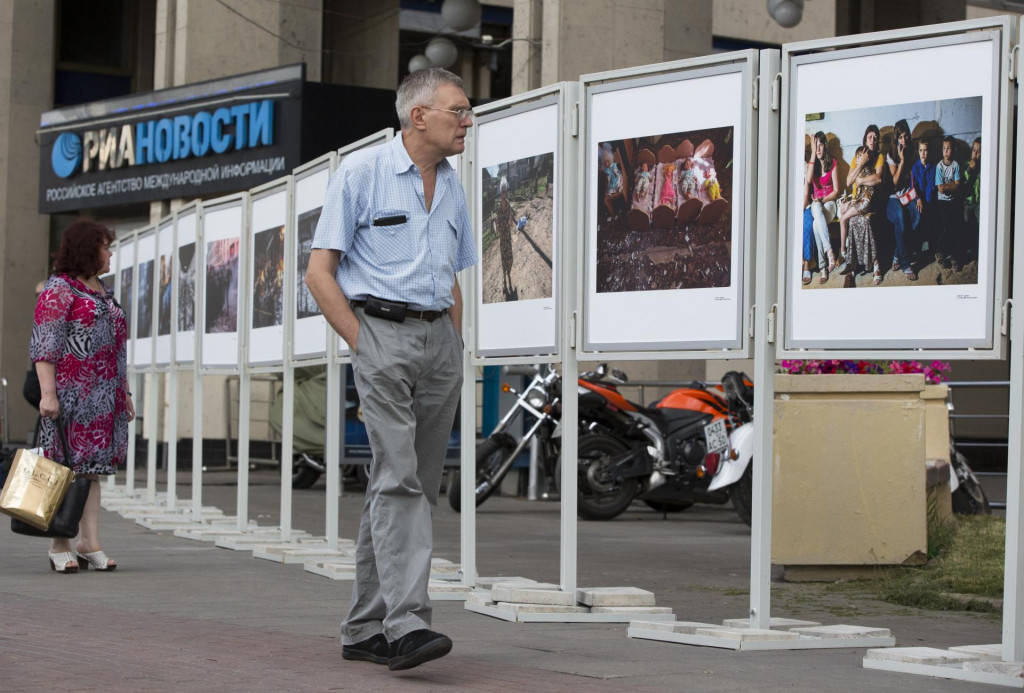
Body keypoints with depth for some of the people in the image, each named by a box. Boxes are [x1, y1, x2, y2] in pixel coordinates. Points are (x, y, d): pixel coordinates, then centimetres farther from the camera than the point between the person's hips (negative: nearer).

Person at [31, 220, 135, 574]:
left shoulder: (103, 292, 20)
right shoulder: (58, 290, -6)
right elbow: (44, 345, -12)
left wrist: (124, 392, 22)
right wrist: (48, 392, -20)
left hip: (103, 397, 8)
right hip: (70, 392, -8)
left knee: (91, 467, 6)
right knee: (65, 467, -6)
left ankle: (90, 543, 7)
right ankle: (60, 547, -2)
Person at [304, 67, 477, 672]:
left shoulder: (452, 187, 17)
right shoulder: (361, 173, -2)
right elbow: (320, 271, -4)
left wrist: (456, 349, 13)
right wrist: (362, 343, -10)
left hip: (440, 337, 7)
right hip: (383, 331, -7)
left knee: (417, 486, 5)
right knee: (398, 477, -18)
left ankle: (365, 629, 12)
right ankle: (406, 623, -25)